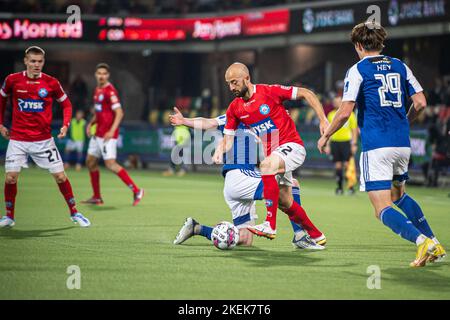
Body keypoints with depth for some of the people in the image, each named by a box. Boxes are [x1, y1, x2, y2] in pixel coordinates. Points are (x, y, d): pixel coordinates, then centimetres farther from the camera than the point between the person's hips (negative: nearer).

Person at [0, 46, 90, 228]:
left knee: (60, 176, -2)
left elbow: (66, 104, 8)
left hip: (43, 140, 0)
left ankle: (74, 213, 15)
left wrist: (65, 125, -6)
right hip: (17, 139, 0)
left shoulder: (51, 83, -5)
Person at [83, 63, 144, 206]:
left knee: (110, 164, -16)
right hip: (98, 133, 10)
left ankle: (136, 191, -11)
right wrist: (91, 123, 11)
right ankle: (97, 197, 20)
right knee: (90, 162, 11)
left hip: (108, 134, -10)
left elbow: (119, 113, -20)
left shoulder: (110, 91, -14)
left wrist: (111, 131, -28)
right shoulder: (98, 90, 14)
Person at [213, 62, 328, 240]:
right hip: (272, 154, 7)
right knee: (285, 204, 9)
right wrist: (220, 151, -17)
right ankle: (316, 235, 32)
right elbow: (228, 139, 5)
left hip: (291, 146, -7)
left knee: (266, 165, -34)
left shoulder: (270, 92, -13)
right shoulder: (234, 109, 3)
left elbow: (306, 93, -8)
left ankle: (270, 225, -37)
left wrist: (323, 120, -15)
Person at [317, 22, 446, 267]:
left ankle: (422, 240, -29)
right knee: (398, 194, 28)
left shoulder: (358, 70, -2)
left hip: (376, 146, -6)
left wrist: (325, 136, 6)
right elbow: (420, 103, 8)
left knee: (383, 209, -6)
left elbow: (344, 112, -9)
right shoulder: (400, 67, 12)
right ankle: (435, 244, 18)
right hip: (402, 143, 6)